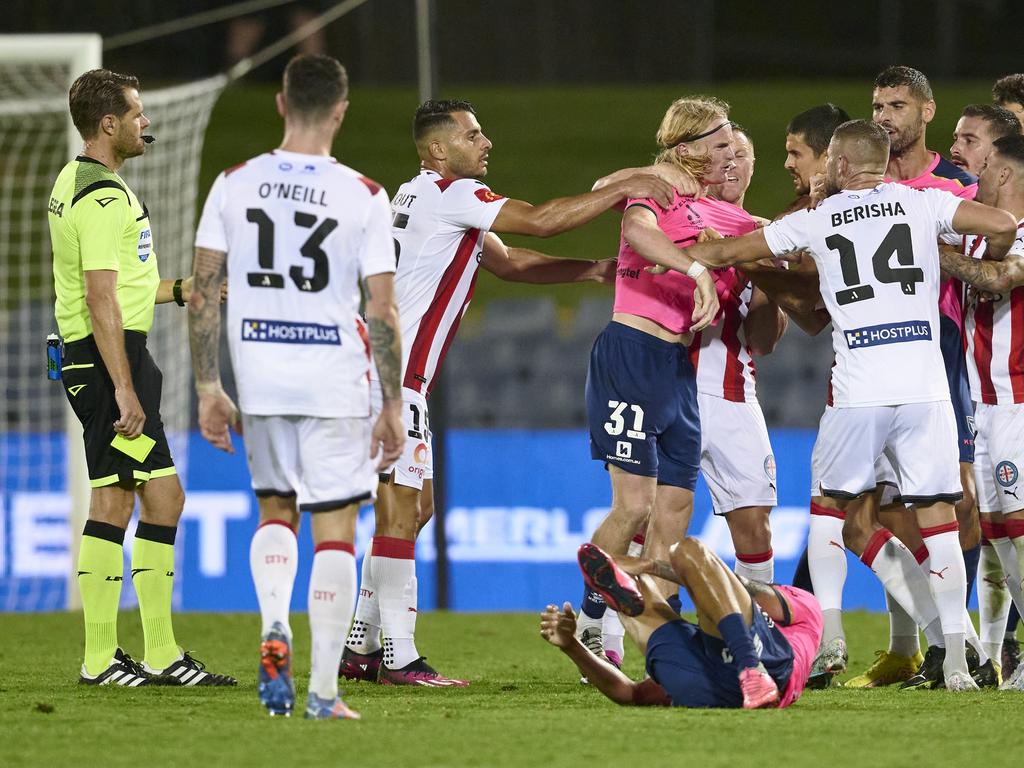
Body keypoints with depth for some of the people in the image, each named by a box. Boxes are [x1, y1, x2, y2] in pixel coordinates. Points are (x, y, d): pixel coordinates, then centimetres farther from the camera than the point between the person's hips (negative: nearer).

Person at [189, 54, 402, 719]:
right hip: (336, 383, -3)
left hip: (259, 379, 3)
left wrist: (209, 390, 8)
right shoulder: (365, 197, -7)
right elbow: (382, 311, -7)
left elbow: (204, 294, 1)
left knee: (275, 509, 23)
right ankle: (324, 691, 1)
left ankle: (274, 627, -3)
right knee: (335, 528, 4)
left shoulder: (234, 185, 0)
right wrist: (394, 406, 0)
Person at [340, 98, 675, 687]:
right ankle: (399, 658, -10)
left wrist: (595, 270, 15)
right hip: (392, 372, -10)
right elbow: (541, 222, -18)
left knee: (415, 506, 13)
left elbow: (510, 262, 23)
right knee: (401, 507, -10)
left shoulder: (426, 197, 20)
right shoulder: (448, 193, -12)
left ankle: (359, 646, 16)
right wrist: (625, 189, -10)